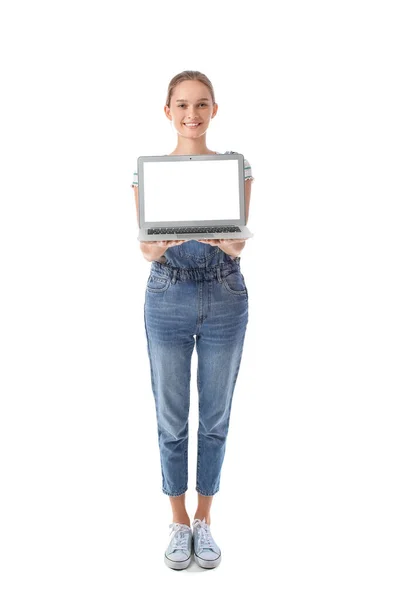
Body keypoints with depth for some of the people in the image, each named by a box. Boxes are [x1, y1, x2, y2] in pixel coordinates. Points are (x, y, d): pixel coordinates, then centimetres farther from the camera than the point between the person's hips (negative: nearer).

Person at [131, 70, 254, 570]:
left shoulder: (236, 166, 2)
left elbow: (240, 239, -3)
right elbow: (143, 243, -3)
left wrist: (233, 246, -27)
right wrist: (154, 249, -26)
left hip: (225, 299, 1)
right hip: (167, 299, 0)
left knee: (215, 417, 11)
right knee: (171, 419, 9)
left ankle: (204, 519, 32)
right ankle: (179, 521, 31)